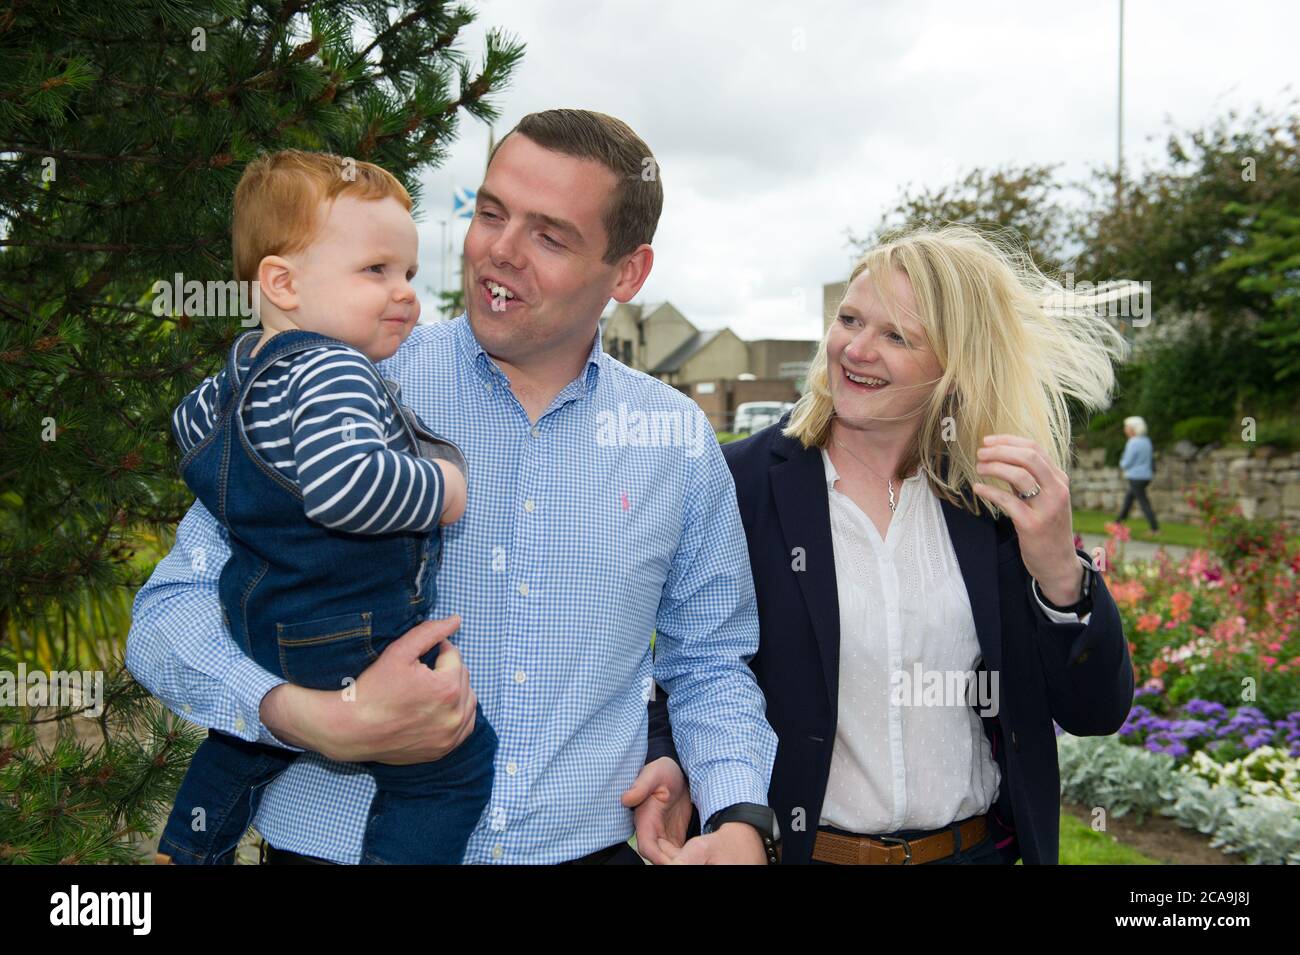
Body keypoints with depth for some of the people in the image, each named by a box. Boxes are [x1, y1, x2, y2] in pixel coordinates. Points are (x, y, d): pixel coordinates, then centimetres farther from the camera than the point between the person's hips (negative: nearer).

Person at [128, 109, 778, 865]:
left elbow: (710, 666, 11)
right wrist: (328, 723, -25)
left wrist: (739, 821, -7)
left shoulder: (680, 440, 1)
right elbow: (172, 611, -9)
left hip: (584, 846, 2)